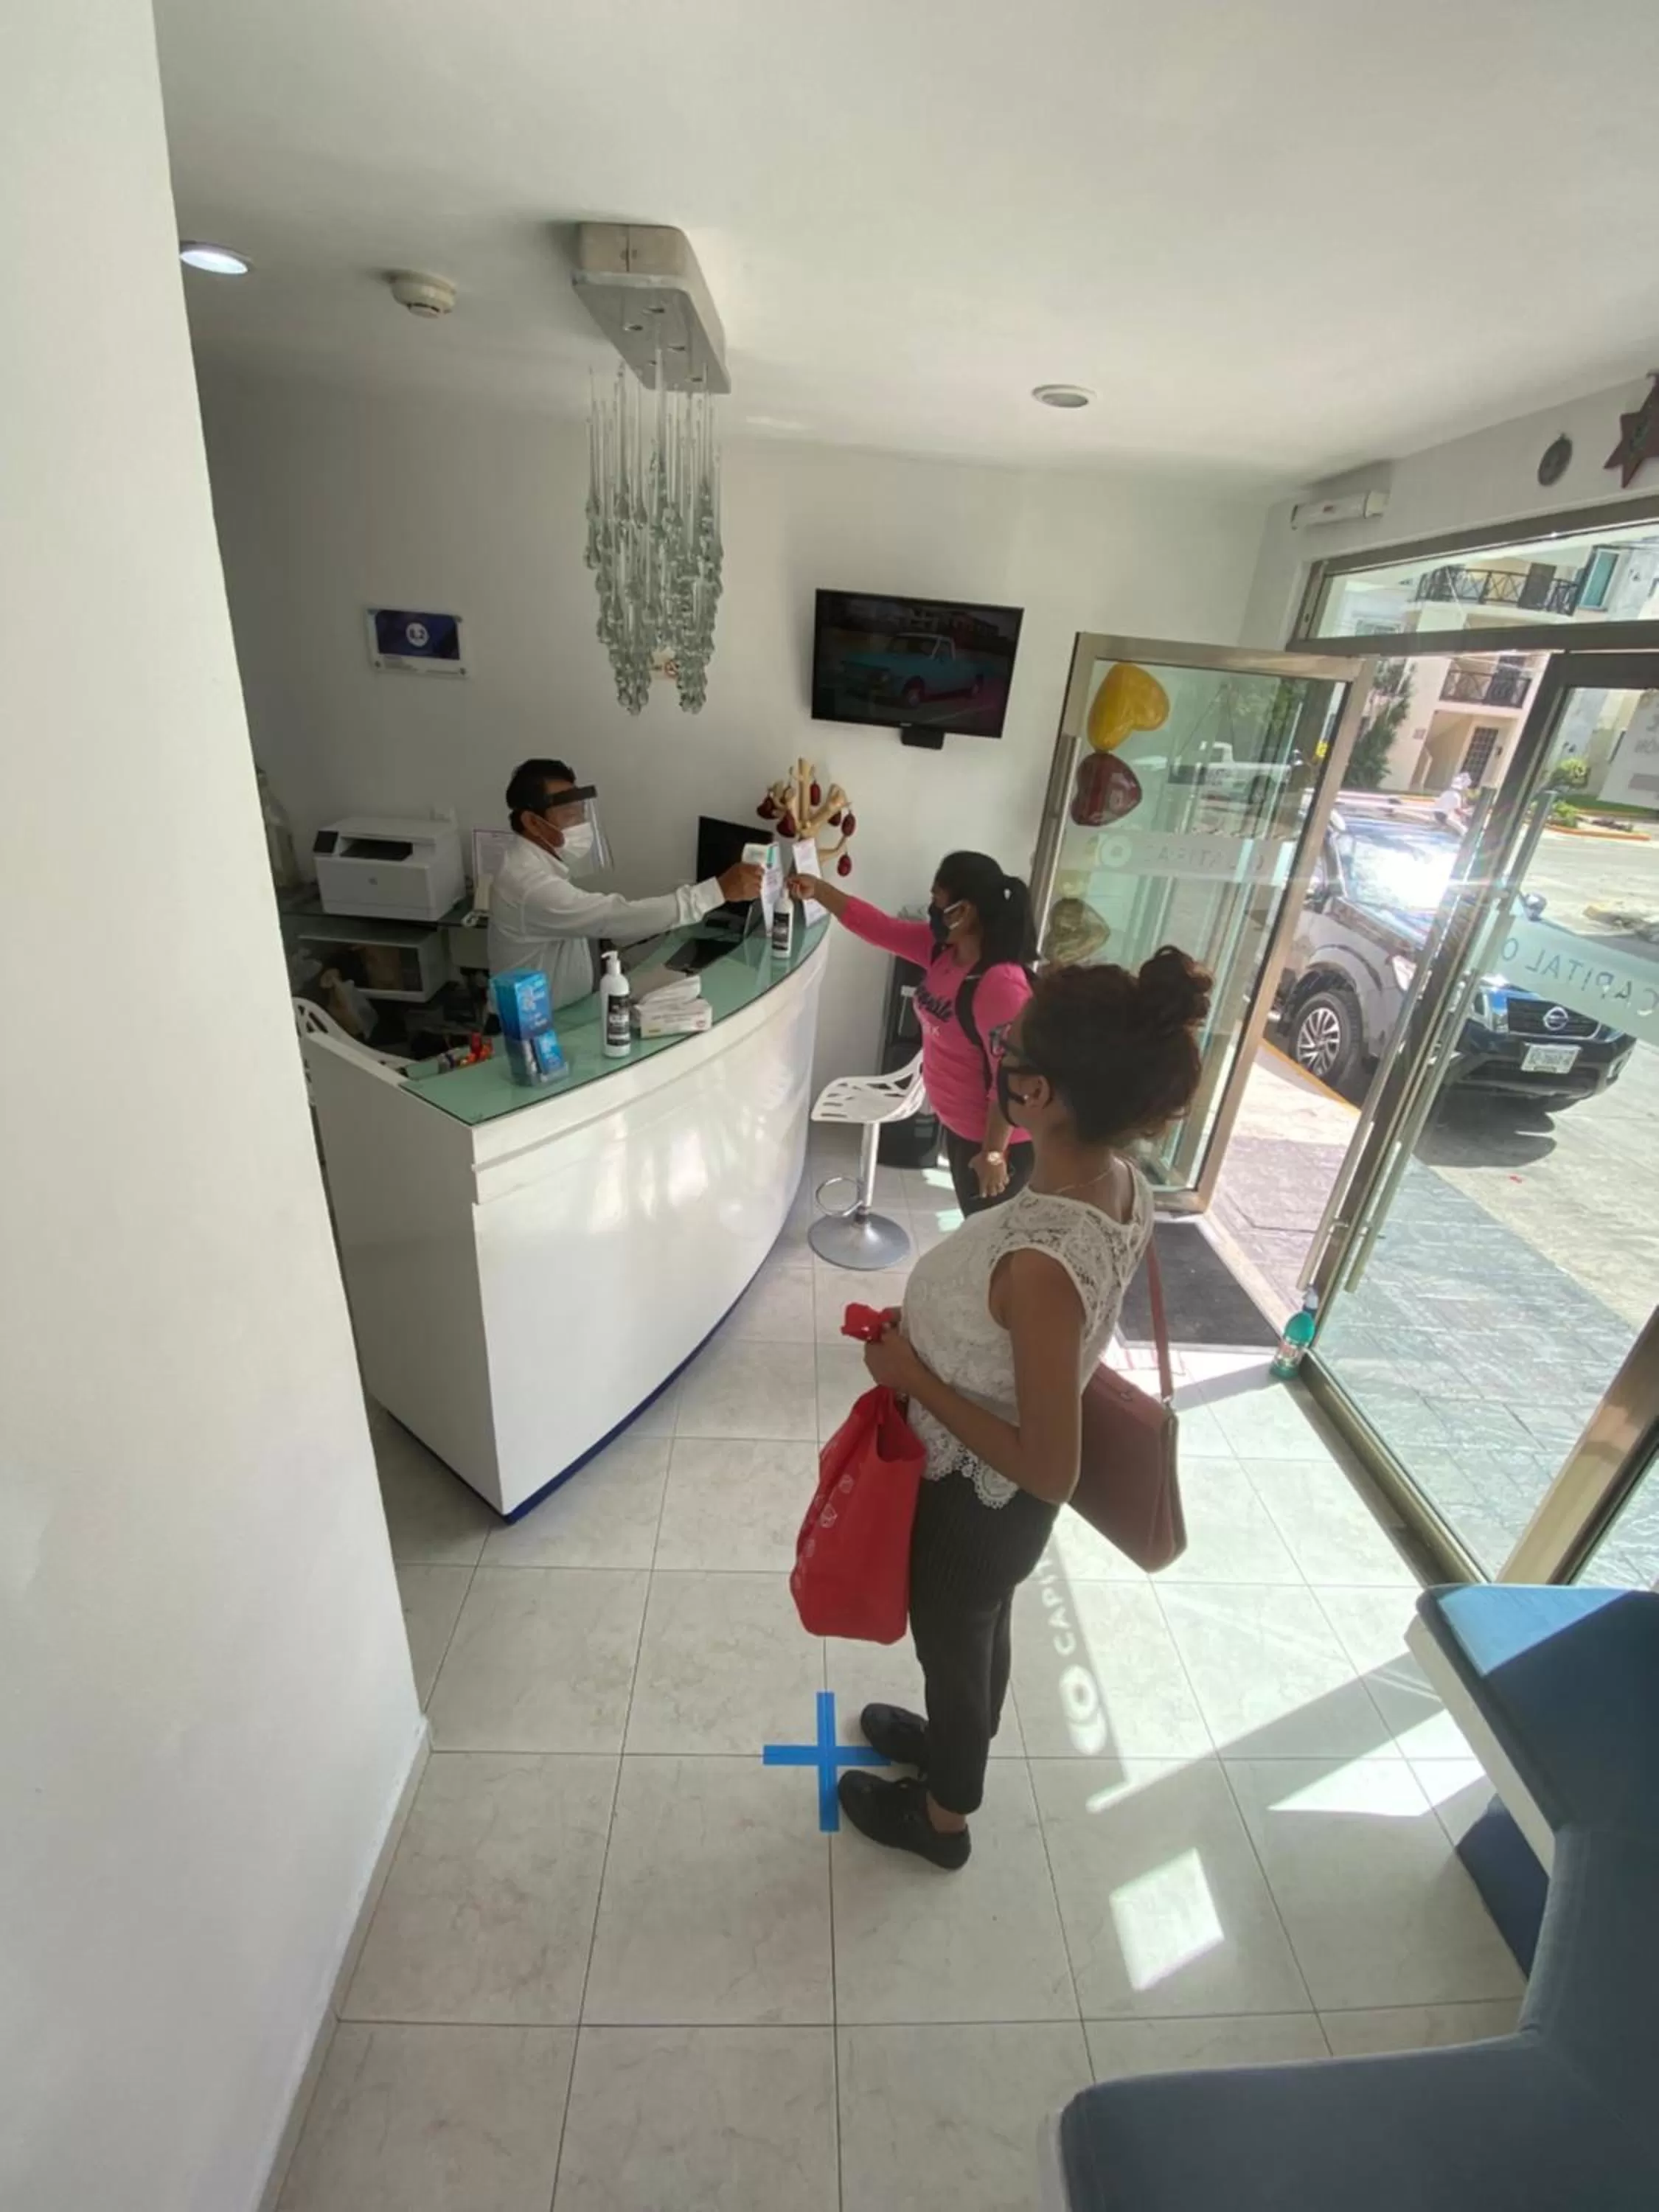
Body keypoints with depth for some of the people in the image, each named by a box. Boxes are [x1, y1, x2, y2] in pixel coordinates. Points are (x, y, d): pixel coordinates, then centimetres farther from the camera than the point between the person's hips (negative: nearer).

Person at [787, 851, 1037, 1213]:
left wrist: (993, 1153, -24)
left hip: (995, 1139, -9)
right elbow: (880, 927, 6)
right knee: (975, 1226, 25)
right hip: (959, 1125, 9)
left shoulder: (1002, 983, -30)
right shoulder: (942, 948, -4)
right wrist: (817, 889, 2)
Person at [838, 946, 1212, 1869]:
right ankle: (954, 1740, 65)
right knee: (983, 1633, 34)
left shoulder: (1039, 1264, -41)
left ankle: (941, 1816, 56)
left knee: (953, 1652, 24)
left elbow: (1052, 1472, -30)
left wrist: (914, 1376, -23)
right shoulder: (1123, 1185, -14)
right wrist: (934, 1335, -1)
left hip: (976, 1503, -7)